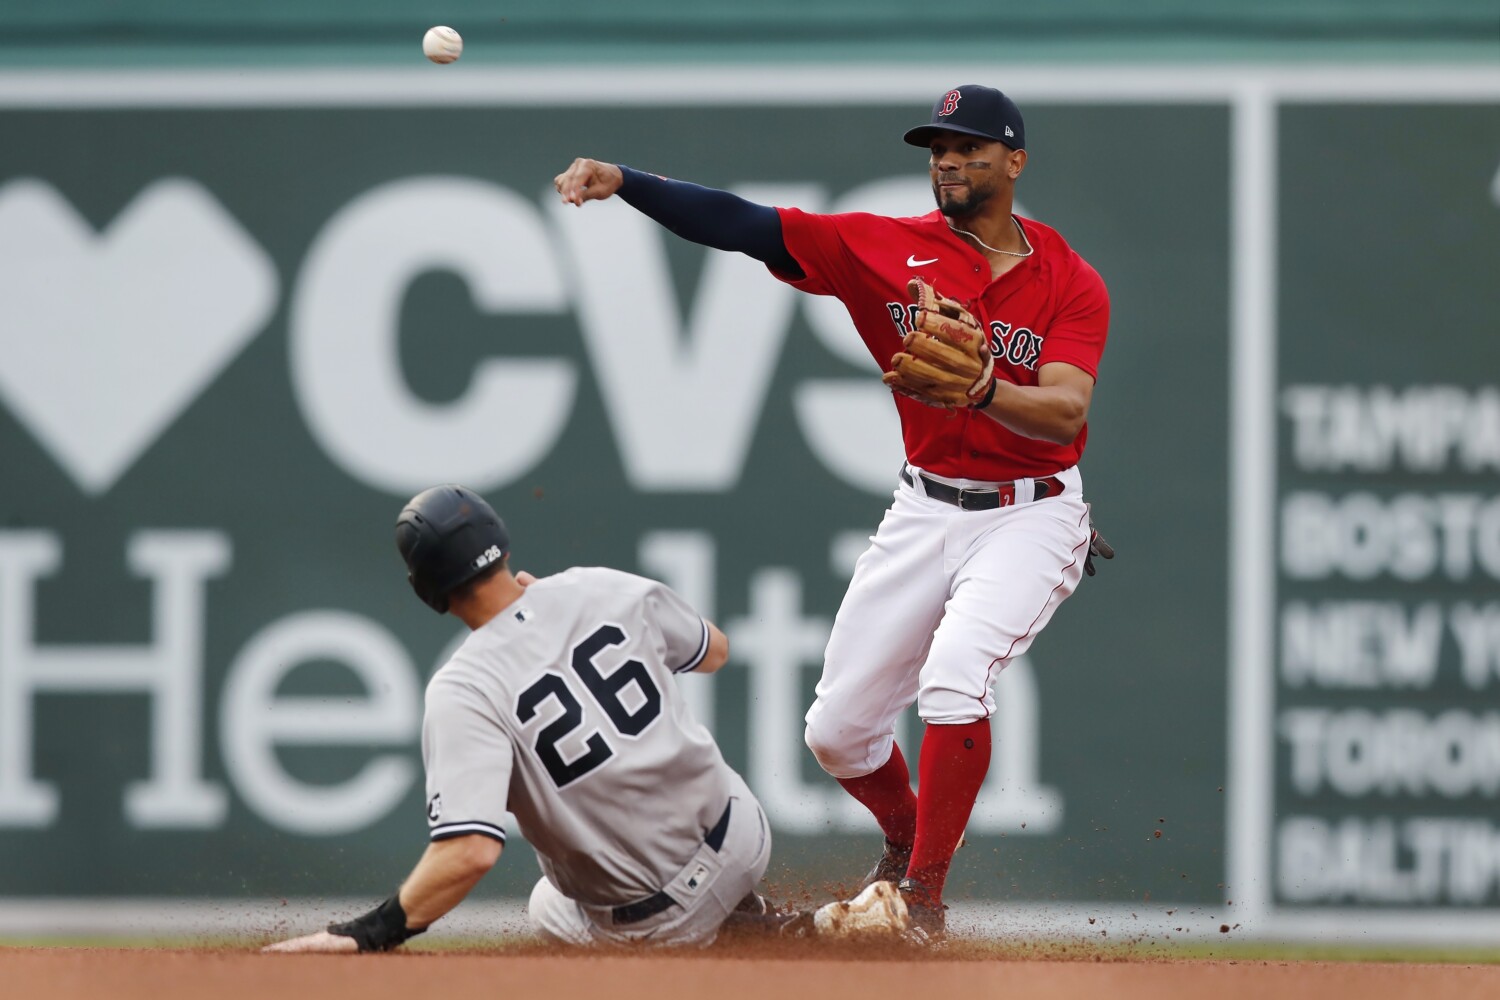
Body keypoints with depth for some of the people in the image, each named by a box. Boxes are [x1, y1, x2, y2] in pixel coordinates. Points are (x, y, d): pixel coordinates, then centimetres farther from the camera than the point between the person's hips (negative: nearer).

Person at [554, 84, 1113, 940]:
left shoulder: (1071, 283, -7)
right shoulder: (887, 249, -2)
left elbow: (1065, 411, -22)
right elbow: (742, 225, -8)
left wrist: (982, 392, -42)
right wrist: (622, 182, -20)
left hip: (1029, 516, -4)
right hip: (925, 510, 4)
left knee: (956, 672, -29)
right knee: (838, 731, 4)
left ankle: (926, 892, -13)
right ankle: (905, 836, 38)